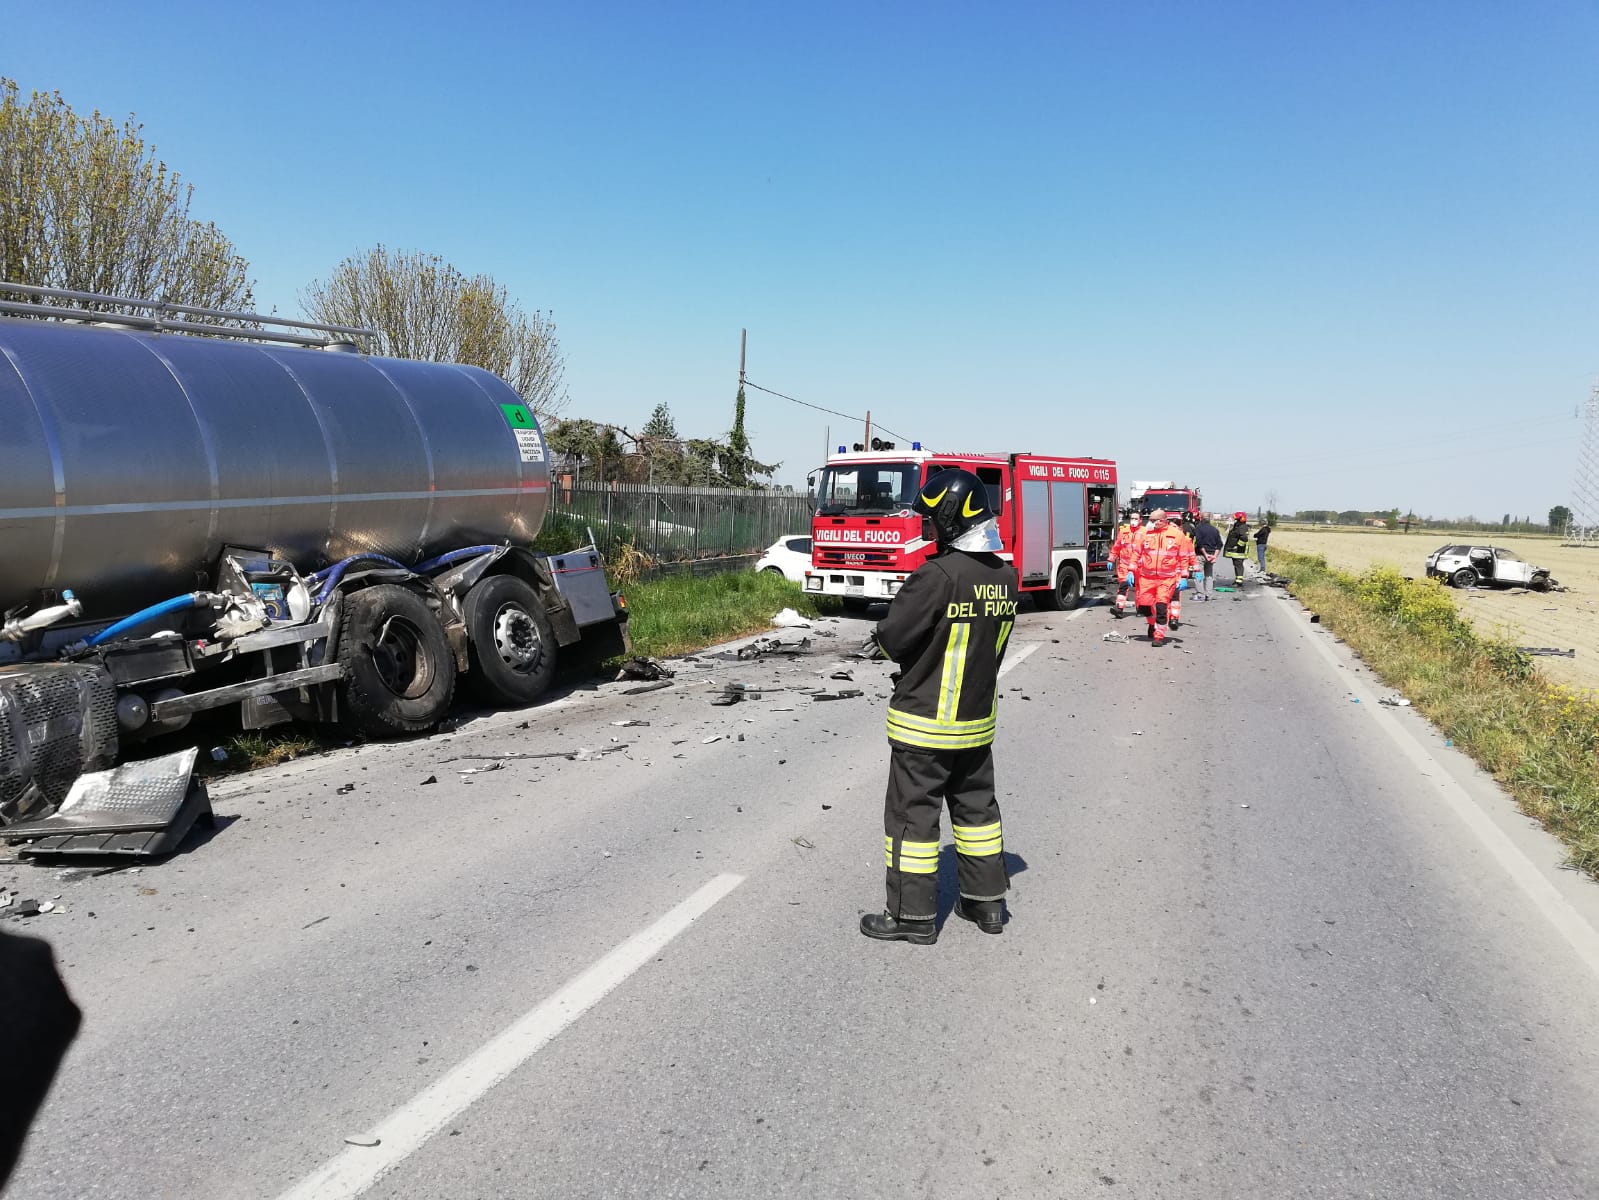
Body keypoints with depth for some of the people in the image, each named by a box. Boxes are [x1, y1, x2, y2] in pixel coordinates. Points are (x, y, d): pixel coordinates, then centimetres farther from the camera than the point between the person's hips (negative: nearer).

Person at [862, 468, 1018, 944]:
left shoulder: (938, 576, -23)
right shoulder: (1005, 577, 1)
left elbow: (892, 638, -18)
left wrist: (884, 633, 5)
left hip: (924, 723, -7)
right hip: (978, 716, 7)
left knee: (912, 813, 5)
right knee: (976, 806, 19)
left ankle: (913, 915, 13)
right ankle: (986, 902, 29)